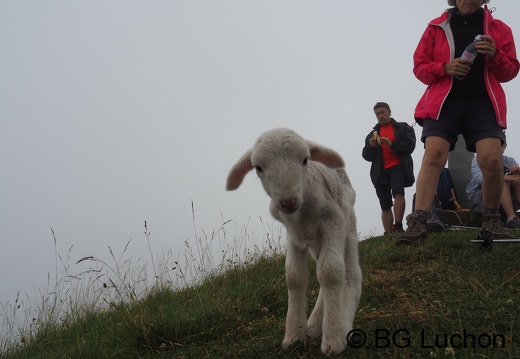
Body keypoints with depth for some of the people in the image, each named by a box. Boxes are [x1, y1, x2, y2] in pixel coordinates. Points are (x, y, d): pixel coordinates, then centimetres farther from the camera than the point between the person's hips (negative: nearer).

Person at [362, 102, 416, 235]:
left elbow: (410, 146, -1)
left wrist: (392, 144, -15)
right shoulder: (372, 134, 23)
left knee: (398, 192, -30)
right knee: (385, 206, 1)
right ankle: (389, 235, 1)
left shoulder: (403, 128, 12)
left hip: (397, 167, -4)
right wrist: (371, 146, -6)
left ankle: (398, 226, -36)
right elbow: (367, 156, 16)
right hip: (380, 172, 4)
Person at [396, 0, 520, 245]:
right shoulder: (436, 28, 11)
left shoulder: (499, 29, 13)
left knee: (492, 159, -16)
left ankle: (491, 221, 5)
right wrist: (445, 68, -11)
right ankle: (417, 223, -24)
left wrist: (495, 55, -9)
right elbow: (419, 67, 10)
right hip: (443, 102, 0)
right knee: (432, 156, -18)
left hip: (483, 103, 1)